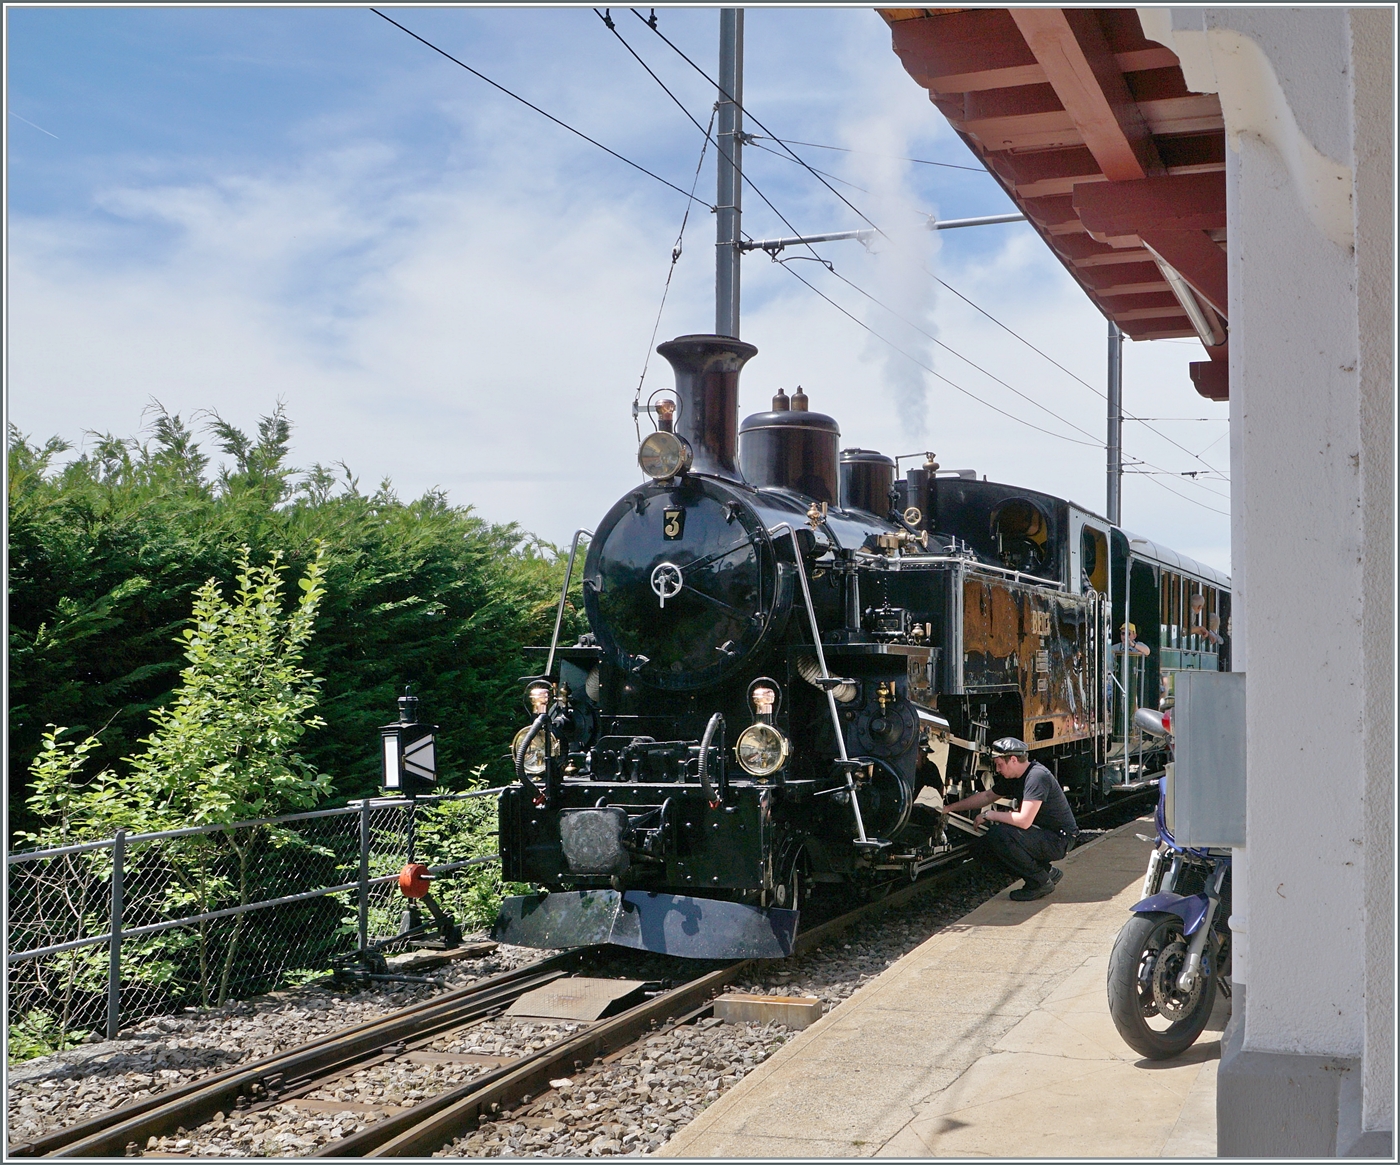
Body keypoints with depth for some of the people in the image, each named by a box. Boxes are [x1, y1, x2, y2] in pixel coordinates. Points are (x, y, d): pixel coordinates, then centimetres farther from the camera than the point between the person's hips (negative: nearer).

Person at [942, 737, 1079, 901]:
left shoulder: (1037, 777, -23)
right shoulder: (1012, 777, 6)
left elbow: (1024, 821, -29)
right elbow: (987, 796, 20)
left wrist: (989, 814, -16)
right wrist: (948, 808, 17)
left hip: (1059, 840, -10)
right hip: (1043, 835, 10)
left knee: (999, 835, -25)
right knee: (988, 837, 7)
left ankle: (1040, 881, -9)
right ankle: (1048, 872, 12)